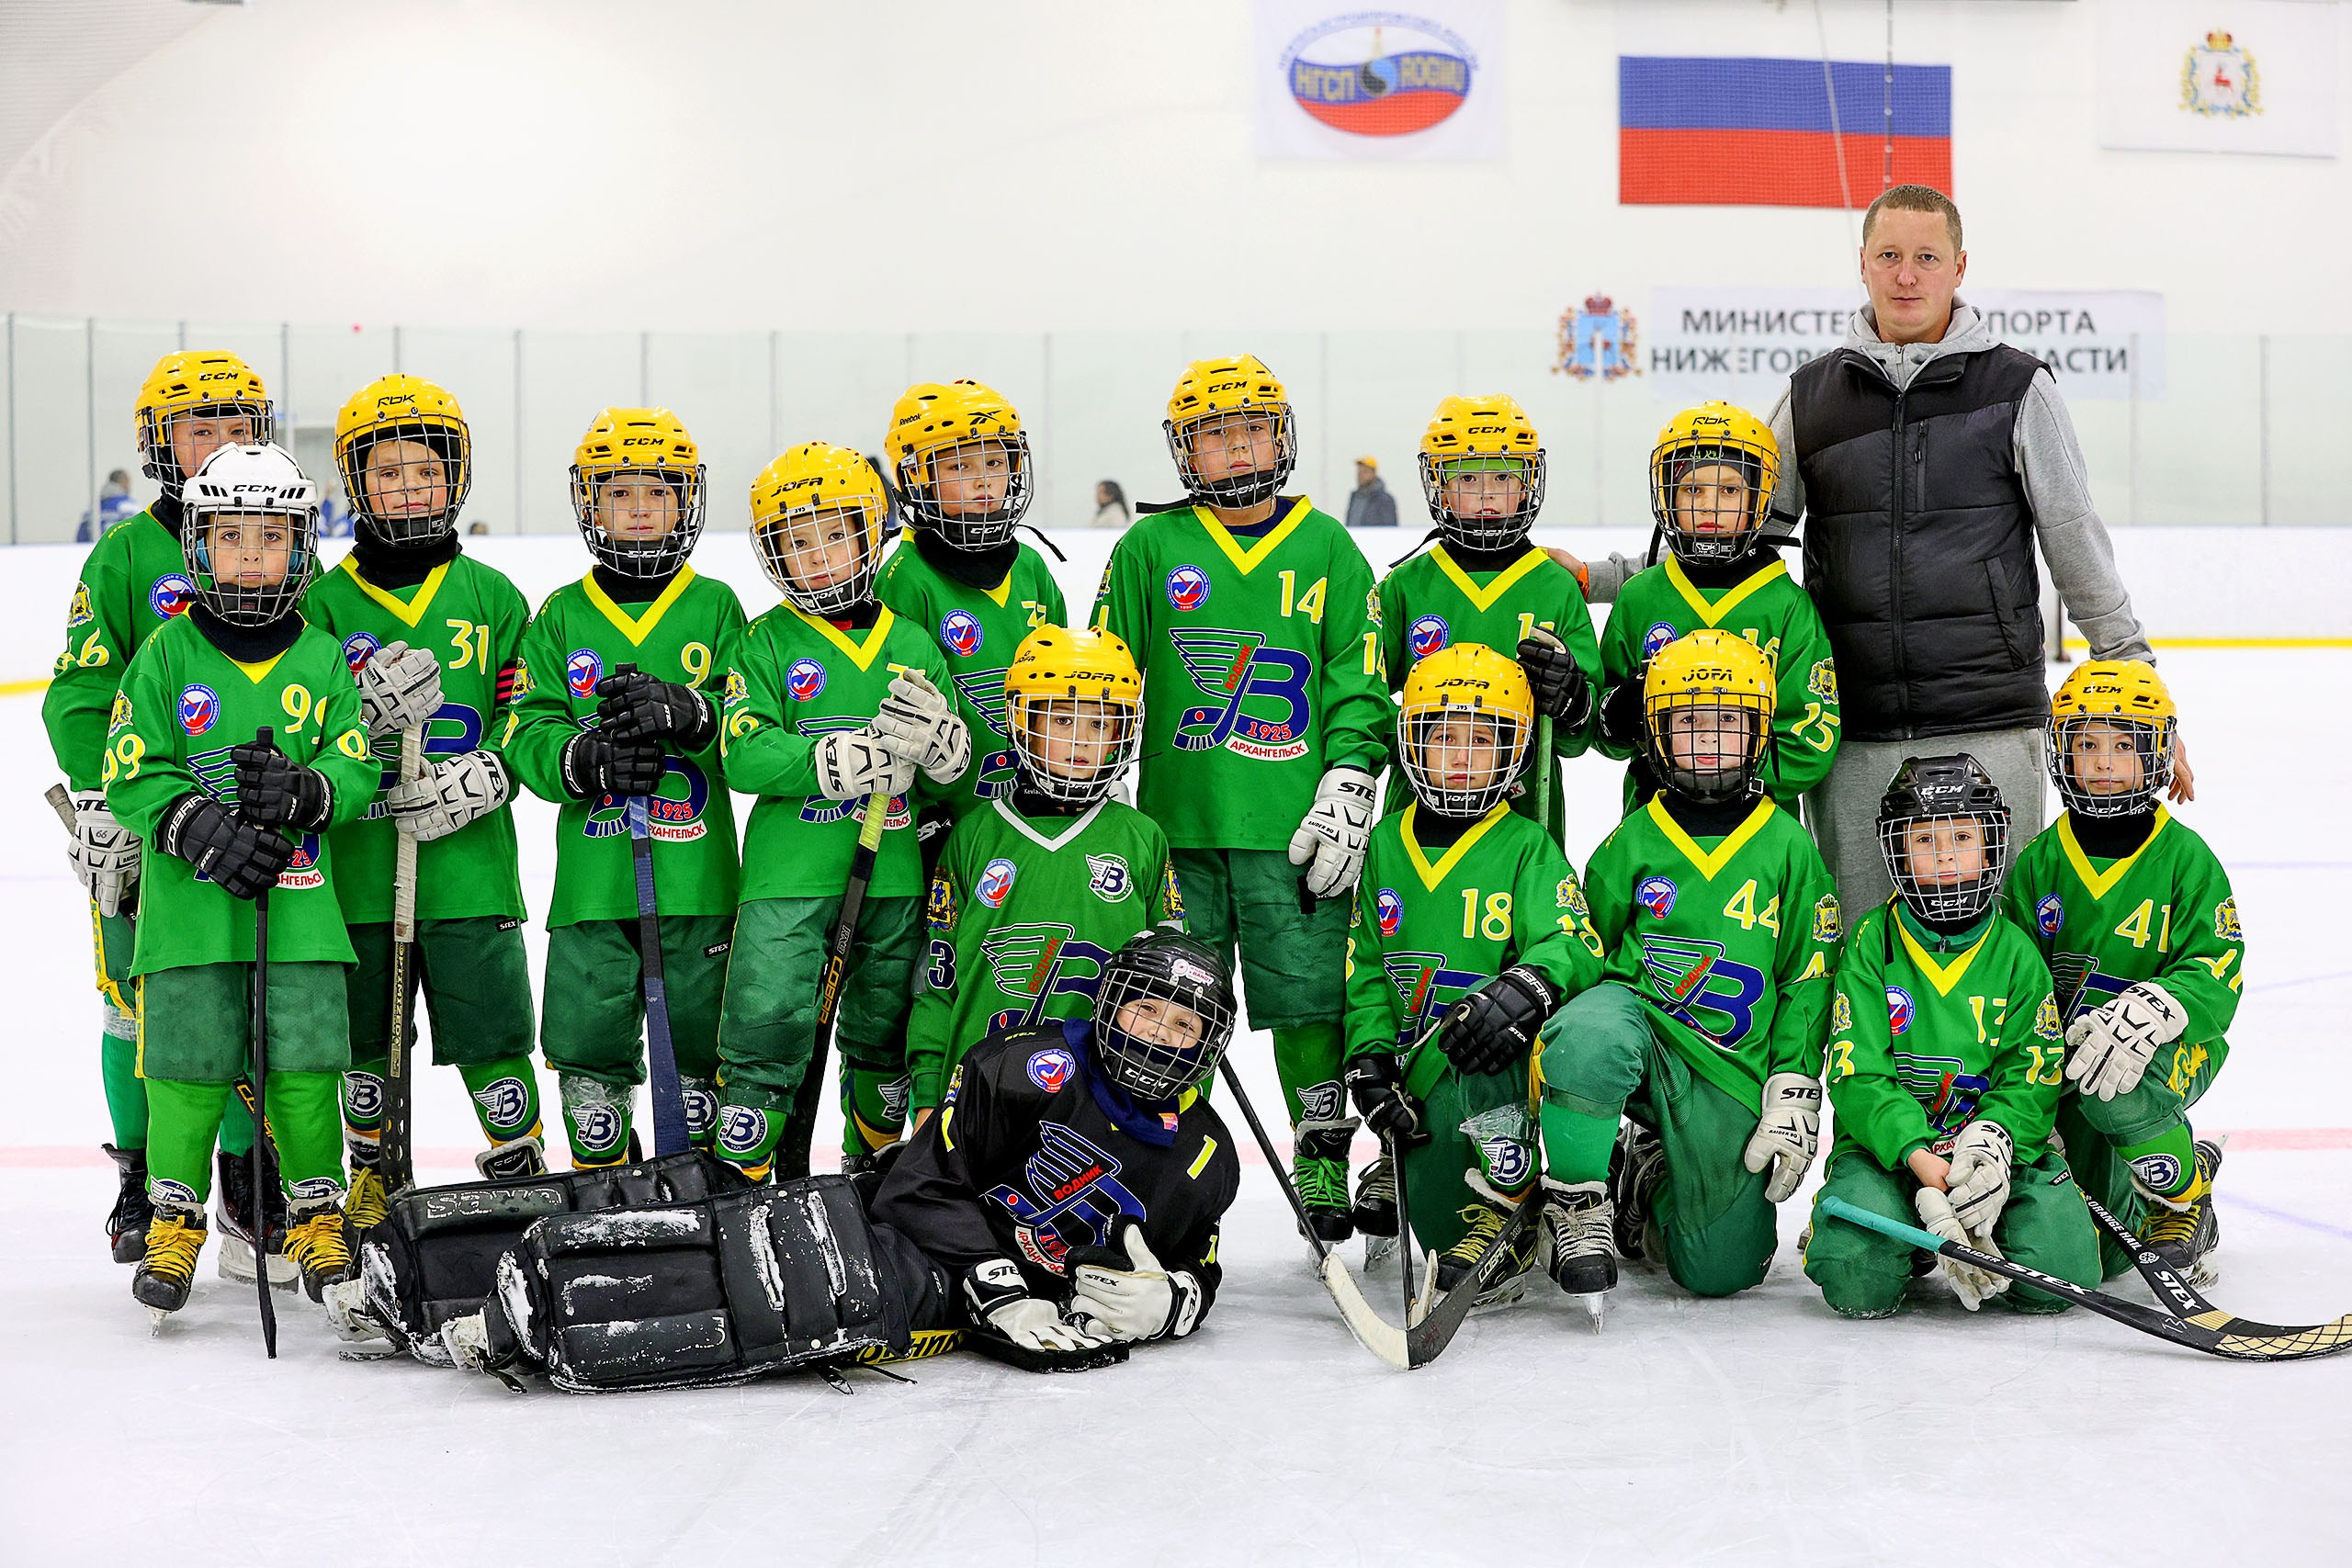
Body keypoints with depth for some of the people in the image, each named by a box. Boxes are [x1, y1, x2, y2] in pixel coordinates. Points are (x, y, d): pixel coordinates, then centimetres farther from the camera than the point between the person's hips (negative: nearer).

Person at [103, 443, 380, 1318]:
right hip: (189, 910, -1)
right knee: (189, 1065, 0)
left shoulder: (322, 662, 7)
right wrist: (199, 827, -16)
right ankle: (173, 1219, 18)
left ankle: (318, 1217, 16)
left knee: (305, 1066, -1)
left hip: (301, 907, 1)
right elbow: (131, 775, -2)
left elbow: (359, 772, 4)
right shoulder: (167, 656, 2)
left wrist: (304, 790, -17)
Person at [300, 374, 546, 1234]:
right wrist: (366, 706, -18)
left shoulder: (491, 597, 6)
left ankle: (522, 1166, 14)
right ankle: (371, 1172, 28)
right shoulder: (325, 600, 4)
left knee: (490, 1023, -2)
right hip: (356, 859, 1)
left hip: (469, 852, -1)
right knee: (362, 1027, 10)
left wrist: (484, 774, -14)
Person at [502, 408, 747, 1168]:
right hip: (593, 871, 1)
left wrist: (679, 711, -23)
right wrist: (586, 760, -18)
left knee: (698, 1034, 8)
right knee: (589, 1035, 2)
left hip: (695, 872, 0)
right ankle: (597, 1173, 19)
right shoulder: (562, 618, 7)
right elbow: (527, 737, 2)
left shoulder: (715, 608, 4)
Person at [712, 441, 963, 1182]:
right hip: (788, 874, -3)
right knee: (767, 1023, -10)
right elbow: (744, 754, -14)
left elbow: (959, 770, 8)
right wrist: (848, 759, -24)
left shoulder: (913, 646, 8)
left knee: (884, 1032, 17)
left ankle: (873, 1169, 37)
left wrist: (937, 737, -16)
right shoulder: (769, 646, 0)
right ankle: (739, 1177, 1)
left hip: (891, 875, 3)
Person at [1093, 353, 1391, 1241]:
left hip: (1292, 833, -1)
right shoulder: (1149, 551, 8)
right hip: (1179, 830, 1)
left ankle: (1323, 1156, 12)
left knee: (1309, 1000, -2)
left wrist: (1347, 790, -3)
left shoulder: (1326, 548, 7)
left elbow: (1361, 682, 6)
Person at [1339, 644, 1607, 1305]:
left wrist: (1529, 986, -39)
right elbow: (1367, 966, 16)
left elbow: (1574, 946, -15)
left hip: (1505, 1064, -2)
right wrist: (1370, 1061, 1)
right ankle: (1402, 1171, 13)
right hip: (1425, 1073, 2)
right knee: (1443, 1229, -21)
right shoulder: (1388, 843, 12)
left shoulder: (1527, 847, -1)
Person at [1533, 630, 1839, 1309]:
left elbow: (1809, 983, 5)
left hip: (1731, 1073, 1)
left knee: (1720, 1271, 0)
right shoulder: (1632, 843, 5)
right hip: (1639, 1018, -1)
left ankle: (1657, 1187, 33)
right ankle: (1581, 1207, -17)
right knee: (1587, 1038, -40)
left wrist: (1795, 1098, -2)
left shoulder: (1787, 848, 4)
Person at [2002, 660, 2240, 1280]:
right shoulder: (2041, 860, 3)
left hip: (2174, 1047, -3)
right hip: (2061, 1053, 3)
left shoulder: (2183, 856, -5)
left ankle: (2185, 1199, -8)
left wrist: (2150, 1010, -34)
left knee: (2114, 1090, -39)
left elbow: (2216, 973, -12)